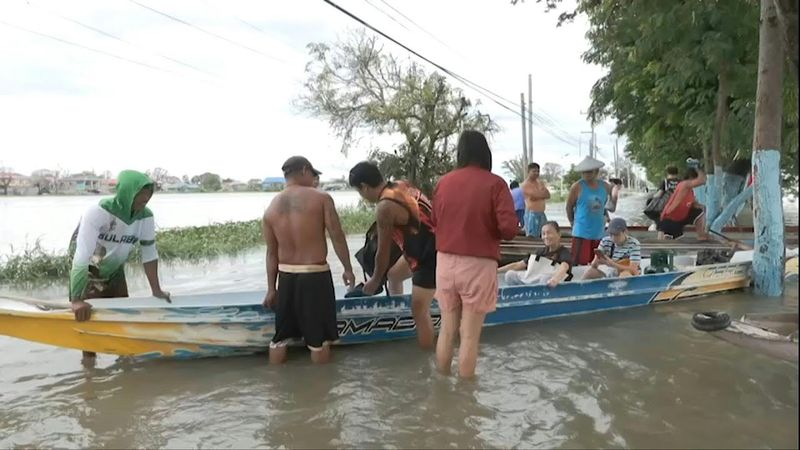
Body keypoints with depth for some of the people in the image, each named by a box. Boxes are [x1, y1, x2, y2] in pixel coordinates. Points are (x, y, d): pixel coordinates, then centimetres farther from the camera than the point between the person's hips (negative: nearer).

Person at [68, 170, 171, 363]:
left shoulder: (145, 217, -20)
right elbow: (81, 255, -40)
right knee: (87, 318, -5)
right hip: (88, 274, -5)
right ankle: (88, 358, 13)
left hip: (115, 273, 5)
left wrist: (156, 290, -9)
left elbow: (149, 253, -10)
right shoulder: (98, 212, -35)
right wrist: (76, 300, -43)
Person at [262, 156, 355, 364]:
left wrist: (271, 288, 12)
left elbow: (272, 252, 6)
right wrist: (348, 268, 3)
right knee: (318, 339, 7)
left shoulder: (270, 208, 4)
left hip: (286, 276, 5)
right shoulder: (321, 198, -8)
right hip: (315, 275, -5)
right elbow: (337, 236, -9)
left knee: (281, 336, 17)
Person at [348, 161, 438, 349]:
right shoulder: (402, 186, 6)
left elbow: (383, 252, -11)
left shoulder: (385, 207, -19)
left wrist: (376, 280, 7)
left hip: (429, 257, -10)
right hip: (434, 246, 10)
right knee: (394, 274, 26)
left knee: (419, 312, 0)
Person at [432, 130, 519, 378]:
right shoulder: (495, 183, -9)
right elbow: (509, 228, -14)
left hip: (446, 262, 4)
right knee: (469, 335, 6)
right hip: (478, 265, -4)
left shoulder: (443, 182, 2)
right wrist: (489, 230, 5)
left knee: (447, 330, 16)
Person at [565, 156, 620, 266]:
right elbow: (569, 207, -1)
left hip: (599, 234, 5)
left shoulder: (605, 186, 3)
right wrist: (573, 223, 5)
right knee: (579, 264, -7)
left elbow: (612, 208, 7)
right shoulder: (577, 187, -9)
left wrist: (614, 196, -10)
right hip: (581, 233, -5)